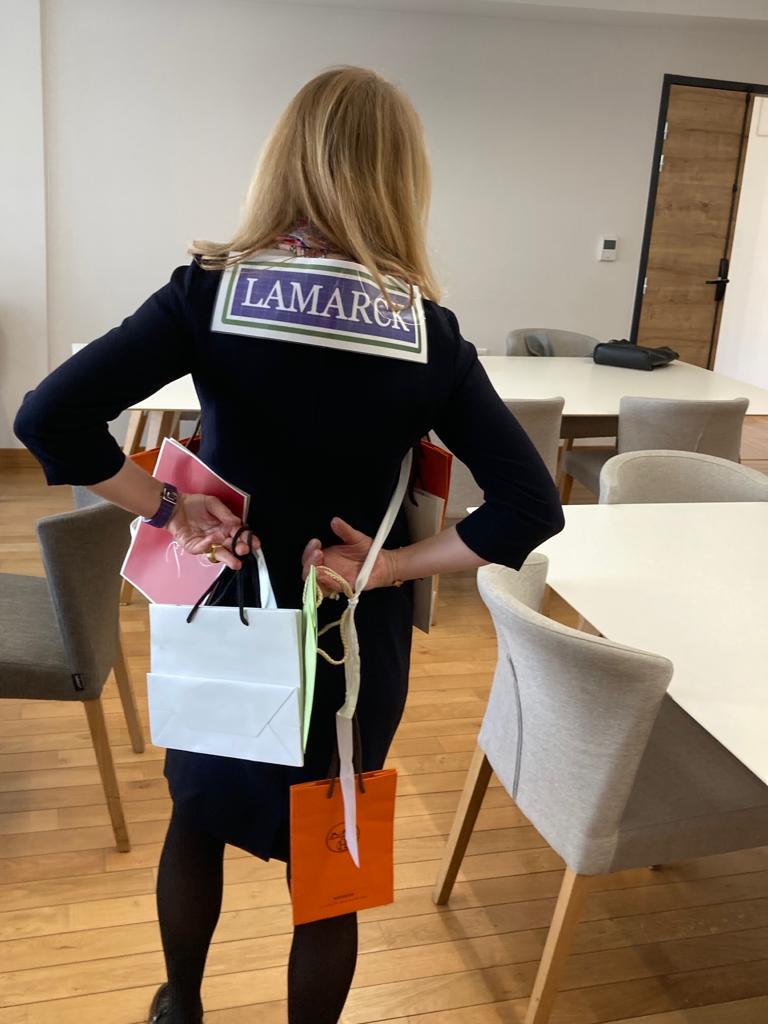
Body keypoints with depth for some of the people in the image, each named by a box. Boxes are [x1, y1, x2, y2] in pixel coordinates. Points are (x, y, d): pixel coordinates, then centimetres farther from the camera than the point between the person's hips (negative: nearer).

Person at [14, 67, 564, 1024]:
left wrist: (168, 510, -14)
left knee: (197, 819, 28)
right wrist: (393, 565, -11)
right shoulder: (427, 329, -12)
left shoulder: (211, 290, -13)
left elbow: (49, 417, -23)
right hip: (357, 637, 0)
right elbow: (532, 507, -15)